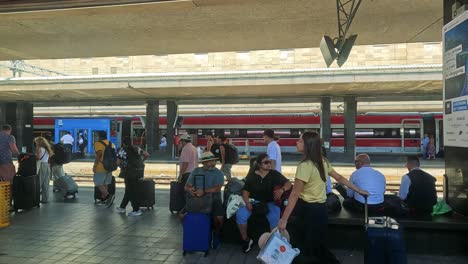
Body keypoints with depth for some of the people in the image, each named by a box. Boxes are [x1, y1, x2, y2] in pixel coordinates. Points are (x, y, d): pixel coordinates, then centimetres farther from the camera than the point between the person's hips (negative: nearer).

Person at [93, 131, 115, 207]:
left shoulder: (98, 143, -10)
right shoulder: (111, 144, 11)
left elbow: (99, 154, -20)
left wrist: (95, 165, -17)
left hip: (100, 167, -7)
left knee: (98, 184, 0)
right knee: (105, 184, 15)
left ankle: (108, 195, -18)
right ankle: (103, 199, 21)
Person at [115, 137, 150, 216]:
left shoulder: (122, 150, -4)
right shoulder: (137, 148, 9)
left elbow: (118, 162, -9)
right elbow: (147, 155, 6)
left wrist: (122, 168, 11)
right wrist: (141, 161, 18)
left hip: (130, 173, -6)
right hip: (140, 172, 6)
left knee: (131, 192, 5)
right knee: (129, 190, 18)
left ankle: (136, 210, 5)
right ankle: (122, 207, 29)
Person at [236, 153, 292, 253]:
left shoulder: (274, 174, -2)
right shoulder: (251, 175, 1)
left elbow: (288, 183, -2)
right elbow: (246, 190, 3)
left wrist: (282, 190, -23)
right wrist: (247, 202, -15)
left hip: (270, 202, -1)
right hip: (254, 201, 2)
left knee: (274, 218, -33)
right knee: (240, 215, -23)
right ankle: (246, 240, -2)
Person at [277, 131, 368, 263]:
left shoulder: (305, 166, -23)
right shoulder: (323, 162, 4)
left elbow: (295, 194, -24)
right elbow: (339, 178, 12)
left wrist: (284, 219, -22)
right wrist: (358, 190, 26)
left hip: (308, 210, -8)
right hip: (321, 208, 8)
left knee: (306, 248, 8)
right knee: (319, 247, 22)